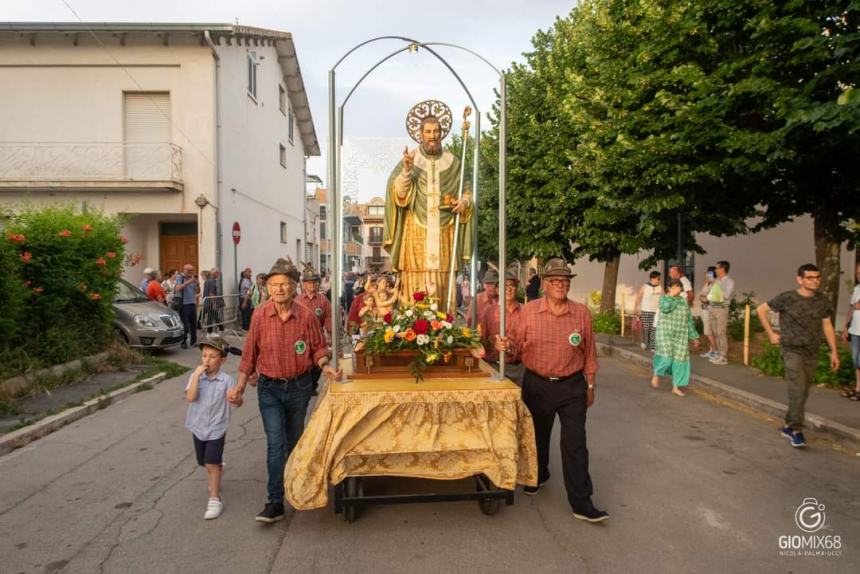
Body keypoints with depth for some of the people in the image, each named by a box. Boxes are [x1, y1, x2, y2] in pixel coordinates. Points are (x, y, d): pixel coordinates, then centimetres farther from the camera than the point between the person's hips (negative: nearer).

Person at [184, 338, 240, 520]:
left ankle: (215, 499, 1)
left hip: (216, 428, -4)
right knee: (206, 463, 20)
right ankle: (217, 474, 51)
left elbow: (238, 402, -9)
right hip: (198, 427, 4)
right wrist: (196, 375, -26)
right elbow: (190, 398, -22)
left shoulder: (226, 380, -12)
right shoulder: (195, 377, -7)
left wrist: (235, 398, -34)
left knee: (211, 463, -10)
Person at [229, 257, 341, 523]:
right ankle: (275, 502, 3)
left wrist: (324, 365, -20)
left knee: (294, 440, 18)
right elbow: (250, 354, -1)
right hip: (269, 387, -1)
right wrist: (240, 387, -3)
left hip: (299, 386, 1)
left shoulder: (307, 316, -11)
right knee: (275, 443, -5)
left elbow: (318, 348, -1)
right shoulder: (259, 316, -9)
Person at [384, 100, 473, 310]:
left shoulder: (453, 162, 10)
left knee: (444, 282, 1)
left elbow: (467, 192, 14)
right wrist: (406, 170, -19)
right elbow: (398, 194, -3)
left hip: (444, 233, 2)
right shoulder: (409, 159, 5)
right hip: (416, 233, -1)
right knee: (415, 283, -5)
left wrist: (465, 201, -8)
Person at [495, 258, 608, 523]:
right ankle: (538, 476, 45)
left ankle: (581, 503, 9)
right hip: (537, 385, 1)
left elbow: (589, 353, 5)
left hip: (572, 387, -1)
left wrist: (590, 385, 8)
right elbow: (517, 345, -1)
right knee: (537, 437, 19)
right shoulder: (529, 310, -5)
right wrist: (506, 345, -24)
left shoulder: (581, 313, -3)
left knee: (575, 445, 0)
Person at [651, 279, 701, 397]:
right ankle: (656, 374, 16)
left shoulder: (684, 301, 10)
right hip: (665, 332, -4)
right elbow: (665, 308, -25)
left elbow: (689, 320, 13)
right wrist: (672, 295, -16)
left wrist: (694, 337, 11)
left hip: (680, 335, 4)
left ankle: (676, 387, 10)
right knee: (667, 357, -13)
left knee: (679, 359, 1)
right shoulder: (664, 298, -1)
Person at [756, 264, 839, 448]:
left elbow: (827, 326, 11)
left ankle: (788, 426, 25)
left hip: (812, 353, 5)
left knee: (802, 392, 11)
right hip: (792, 351, -5)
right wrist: (771, 333, -1)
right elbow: (761, 310, 1)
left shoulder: (822, 300, 4)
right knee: (798, 390, -15)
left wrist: (834, 351, 9)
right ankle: (796, 430, -5)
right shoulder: (787, 298, -9)